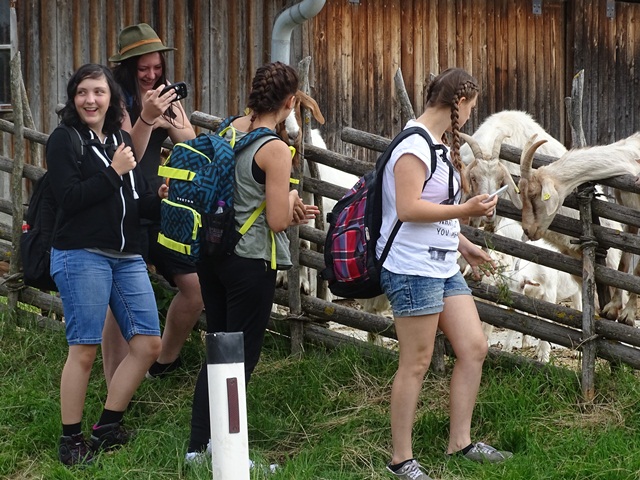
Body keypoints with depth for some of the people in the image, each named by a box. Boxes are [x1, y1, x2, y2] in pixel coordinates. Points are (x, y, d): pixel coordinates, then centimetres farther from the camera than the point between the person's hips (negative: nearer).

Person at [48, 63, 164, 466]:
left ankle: (108, 428, 15)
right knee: (84, 350, -5)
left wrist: (161, 198, -2)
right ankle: (71, 440, 8)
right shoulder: (64, 140, -3)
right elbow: (68, 199, -14)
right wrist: (114, 173, -15)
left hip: (128, 257, 7)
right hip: (82, 255, -7)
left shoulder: (121, 140, 16)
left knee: (148, 344, 3)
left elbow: (139, 202, 18)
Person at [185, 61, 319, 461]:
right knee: (242, 358, 3)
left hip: (213, 254, 7)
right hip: (251, 261, -7)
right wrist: (291, 201, 4)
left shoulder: (231, 129, 4)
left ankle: (199, 445, 19)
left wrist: (289, 211, 15)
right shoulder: (275, 150, -17)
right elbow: (276, 221, -18)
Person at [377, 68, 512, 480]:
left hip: (444, 266, 10)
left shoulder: (439, 145, 16)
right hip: (413, 268, -10)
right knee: (416, 362, -4)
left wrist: (463, 244, 22)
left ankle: (460, 442, 19)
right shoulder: (414, 145, -15)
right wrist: (464, 211, -23)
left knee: (474, 349, 8)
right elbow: (408, 209, -23)